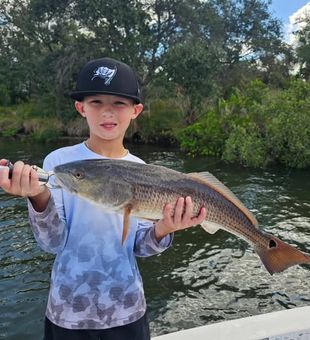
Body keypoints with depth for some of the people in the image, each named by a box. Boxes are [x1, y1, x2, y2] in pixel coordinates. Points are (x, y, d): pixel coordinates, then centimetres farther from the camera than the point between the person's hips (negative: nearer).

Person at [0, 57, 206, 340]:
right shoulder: (59, 161, -11)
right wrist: (39, 197, -31)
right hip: (68, 310, -1)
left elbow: (139, 247, -3)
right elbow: (53, 243, -14)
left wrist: (162, 231, -24)